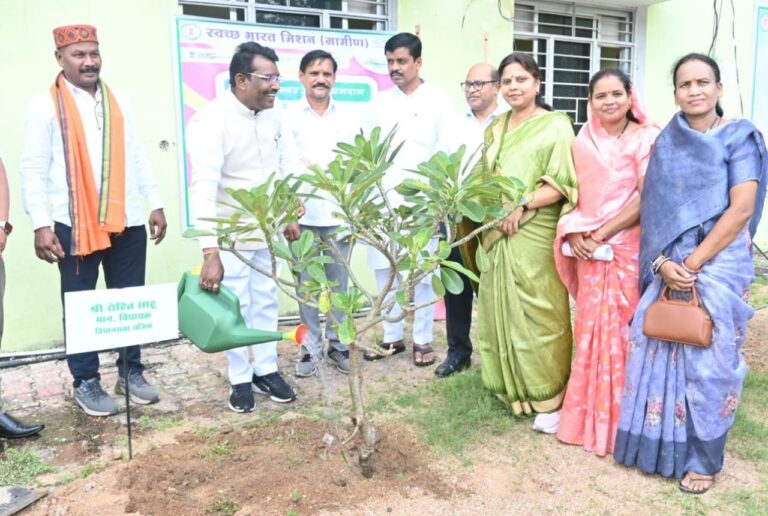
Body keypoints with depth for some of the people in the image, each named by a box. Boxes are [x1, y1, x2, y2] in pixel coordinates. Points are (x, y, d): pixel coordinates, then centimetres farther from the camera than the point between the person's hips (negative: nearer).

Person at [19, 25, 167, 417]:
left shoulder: (119, 103, 12)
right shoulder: (44, 106, -2)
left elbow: (137, 158, 14)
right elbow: (32, 170, -6)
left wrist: (155, 203, 9)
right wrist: (40, 225, -13)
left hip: (127, 221, 4)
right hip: (75, 224, -4)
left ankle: (131, 372, 25)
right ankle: (86, 382, 20)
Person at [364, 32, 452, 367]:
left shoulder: (438, 101, 1)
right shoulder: (382, 102, 12)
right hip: (383, 201, 4)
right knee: (384, 271, 8)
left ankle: (422, 339, 15)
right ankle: (392, 337, 21)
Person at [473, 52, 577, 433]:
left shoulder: (555, 125, -2)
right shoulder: (495, 129, 17)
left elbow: (563, 185, -10)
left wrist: (523, 204, -19)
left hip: (536, 237, -6)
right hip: (498, 235, 6)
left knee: (538, 316, -2)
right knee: (502, 312, 9)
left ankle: (550, 399, 10)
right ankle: (512, 388, 24)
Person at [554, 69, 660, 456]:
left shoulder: (647, 138, -4)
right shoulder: (583, 142, 11)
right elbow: (573, 193, 11)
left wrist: (601, 234, -13)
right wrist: (573, 232, -7)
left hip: (629, 250, -4)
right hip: (589, 251, 4)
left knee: (622, 330, 1)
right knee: (591, 330, 9)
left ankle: (619, 420, 15)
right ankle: (589, 415, 22)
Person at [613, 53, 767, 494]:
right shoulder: (667, 142, 8)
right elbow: (655, 209, 5)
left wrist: (694, 262, -15)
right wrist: (663, 263, -9)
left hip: (718, 264, -4)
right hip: (670, 265, 4)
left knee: (707, 360, 3)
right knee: (659, 350, 7)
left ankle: (703, 458, 21)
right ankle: (660, 442, 26)